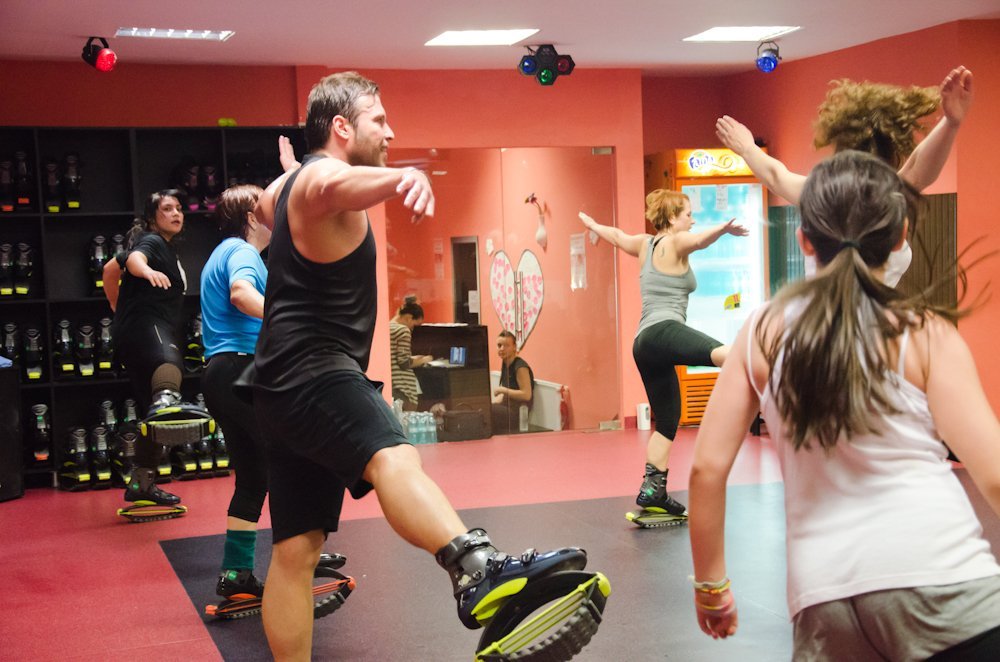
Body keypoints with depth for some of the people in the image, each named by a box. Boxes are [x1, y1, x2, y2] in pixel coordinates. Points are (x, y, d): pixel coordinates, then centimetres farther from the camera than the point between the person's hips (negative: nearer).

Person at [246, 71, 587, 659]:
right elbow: (336, 186, -37)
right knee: (394, 457, -38)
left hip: (290, 385, 12)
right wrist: (403, 176, -58)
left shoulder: (291, 182, 22)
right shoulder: (320, 176, -10)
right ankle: (479, 571, -64)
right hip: (310, 370, -12)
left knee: (296, 548, 11)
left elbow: (268, 204, 48)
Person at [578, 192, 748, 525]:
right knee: (721, 352, -37)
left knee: (667, 421, 12)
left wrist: (591, 224, 63)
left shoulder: (645, 244, 24)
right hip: (664, 332, -9)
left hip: (643, 344, 9)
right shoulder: (674, 243, 1)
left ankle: (652, 491, 9)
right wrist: (723, 229, -41)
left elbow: (617, 236, 44)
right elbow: (699, 240, -22)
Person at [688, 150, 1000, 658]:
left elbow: (707, 468, 7)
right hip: (941, 582, -2)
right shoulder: (924, 332, 1)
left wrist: (711, 583, 17)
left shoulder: (763, 332, 9)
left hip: (828, 600, 3)